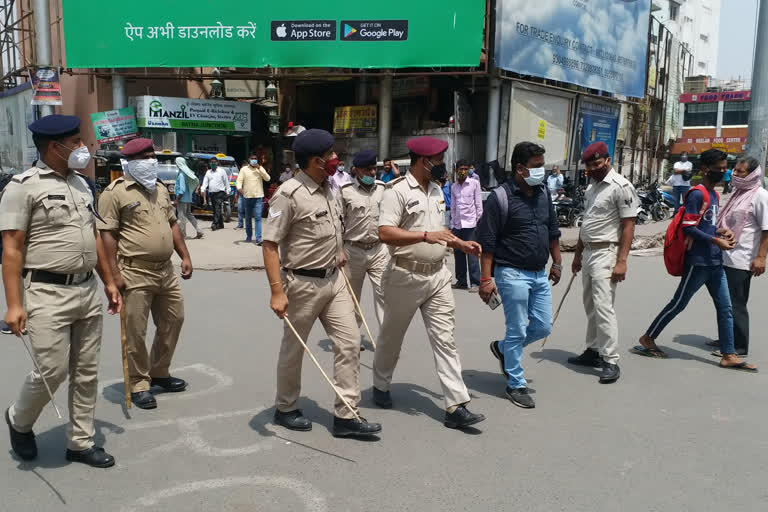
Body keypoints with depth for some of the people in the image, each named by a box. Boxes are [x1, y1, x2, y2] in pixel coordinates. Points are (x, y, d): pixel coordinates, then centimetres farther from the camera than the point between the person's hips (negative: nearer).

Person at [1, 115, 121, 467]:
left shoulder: (81, 184, 13)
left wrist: (108, 282, 17)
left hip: (88, 292, 7)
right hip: (47, 295, -7)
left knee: (86, 373, 10)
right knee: (52, 370, -5)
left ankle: (81, 442, 24)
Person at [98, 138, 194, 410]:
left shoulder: (161, 189, 15)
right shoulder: (115, 192, -8)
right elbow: (107, 234, -12)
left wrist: (185, 256, 13)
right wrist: (114, 273, -18)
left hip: (166, 271, 8)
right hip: (135, 274, -8)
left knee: (173, 321, 16)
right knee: (135, 333, 1)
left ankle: (159, 373, 33)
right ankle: (139, 385, 14)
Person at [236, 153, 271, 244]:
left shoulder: (260, 169, 9)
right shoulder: (244, 169, 7)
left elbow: (267, 178, -3)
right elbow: (239, 180, -1)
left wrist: (259, 168, -10)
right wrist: (239, 188, -22)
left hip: (258, 197, -1)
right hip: (247, 196, 1)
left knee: (258, 217, -11)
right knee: (248, 217, 11)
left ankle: (258, 238, -16)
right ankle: (249, 236, 26)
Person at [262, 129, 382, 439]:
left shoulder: (327, 188, 7)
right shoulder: (289, 194, -18)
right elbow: (270, 244, -19)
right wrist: (277, 292, -23)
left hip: (333, 279, 7)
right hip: (303, 283, -7)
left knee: (349, 342, 3)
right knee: (293, 349, 10)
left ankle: (346, 416, 12)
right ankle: (285, 409, 31)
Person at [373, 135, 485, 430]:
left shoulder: (436, 189, 13)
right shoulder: (398, 191, -12)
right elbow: (385, 233, -23)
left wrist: (461, 244, 10)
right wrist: (427, 235, -29)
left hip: (438, 276, 6)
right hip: (406, 277, -6)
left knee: (445, 339, 1)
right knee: (392, 337, 13)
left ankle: (456, 407, 2)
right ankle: (381, 386, 36)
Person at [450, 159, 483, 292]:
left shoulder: (474, 183, 0)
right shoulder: (453, 187, 12)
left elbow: (479, 205, 0)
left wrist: (478, 221, -5)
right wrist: (452, 224, 11)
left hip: (470, 224, -5)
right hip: (457, 224, 5)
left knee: (472, 254, -6)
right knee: (458, 254, 8)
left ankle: (475, 282, -1)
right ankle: (461, 281, 18)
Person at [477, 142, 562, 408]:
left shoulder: (543, 193, 8)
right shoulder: (501, 198, -14)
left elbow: (553, 230, 19)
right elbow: (487, 241, -14)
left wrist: (557, 263, 18)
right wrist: (486, 279, -17)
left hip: (539, 274, 7)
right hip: (513, 273, -7)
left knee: (543, 327, 12)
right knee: (517, 331, 2)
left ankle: (502, 348, 36)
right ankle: (516, 385, 18)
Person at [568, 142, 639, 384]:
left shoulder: (621, 187, -11)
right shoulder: (591, 187, 15)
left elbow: (628, 225, -15)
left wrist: (621, 261, -21)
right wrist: (578, 254, 20)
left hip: (605, 254, -9)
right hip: (588, 252, 9)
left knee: (603, 307, -12)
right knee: (591, 307, 14)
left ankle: (611, 362, -7)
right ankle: (593, 351, 25)